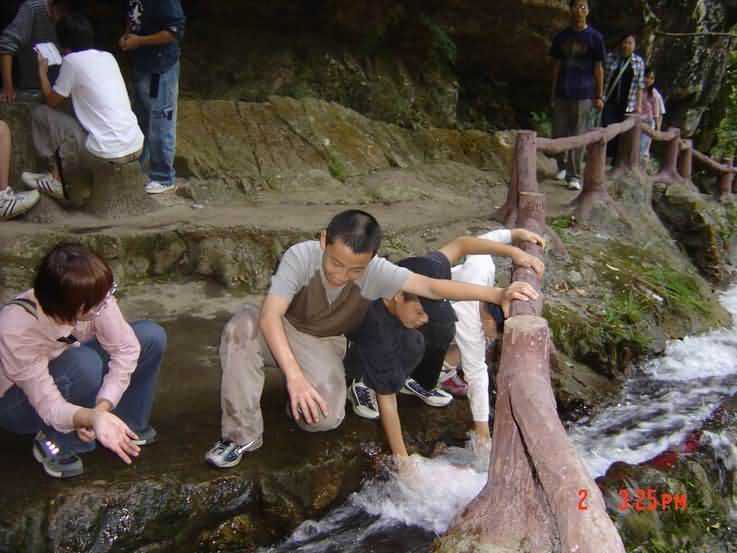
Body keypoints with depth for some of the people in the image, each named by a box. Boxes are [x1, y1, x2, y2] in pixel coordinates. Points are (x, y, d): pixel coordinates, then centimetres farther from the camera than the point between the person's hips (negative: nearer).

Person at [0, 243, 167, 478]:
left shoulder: (92, 297, -29)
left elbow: (126, 348, -22)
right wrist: (93, 418, -56)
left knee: (152, 336, -15)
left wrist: (101, 407, -34)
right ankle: (55, 444, -11)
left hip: (70, 377, 5)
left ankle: (127, 424, 3)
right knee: (83, 363, -38)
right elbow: (48, 405, -36)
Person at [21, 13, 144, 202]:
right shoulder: (108, 57, 13)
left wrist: (42, 71, 21)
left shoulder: (72, 60, -5)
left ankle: (55, 179, 18)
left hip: (110, 151, -7)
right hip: (136, 146, 7)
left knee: (41, 114, 9)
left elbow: (52, 101, 7)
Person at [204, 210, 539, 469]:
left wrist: (497, 294, -45)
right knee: (243, 326, -36)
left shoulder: (377, 272, -24)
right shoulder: (301, 256, -30)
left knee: (326, 417, -27)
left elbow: (430, 286, -33)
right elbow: (270, 315, -36)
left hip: (324, 346, 1)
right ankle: (242, 435, -23)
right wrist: (294, 375, -47)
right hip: (282, 333, 0)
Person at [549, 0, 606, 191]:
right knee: (558, 134, 6)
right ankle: (563, 166, 28)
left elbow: (598, 68, 1)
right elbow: (557, 65, 13)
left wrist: (599, 96, -3)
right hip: (562, 92, 3)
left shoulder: (594, 37, 1)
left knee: (578, 136, -4)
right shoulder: (562, 36, 9)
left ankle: (574, 176, 0)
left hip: (584, 94, -3)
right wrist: (553, 91, 10)